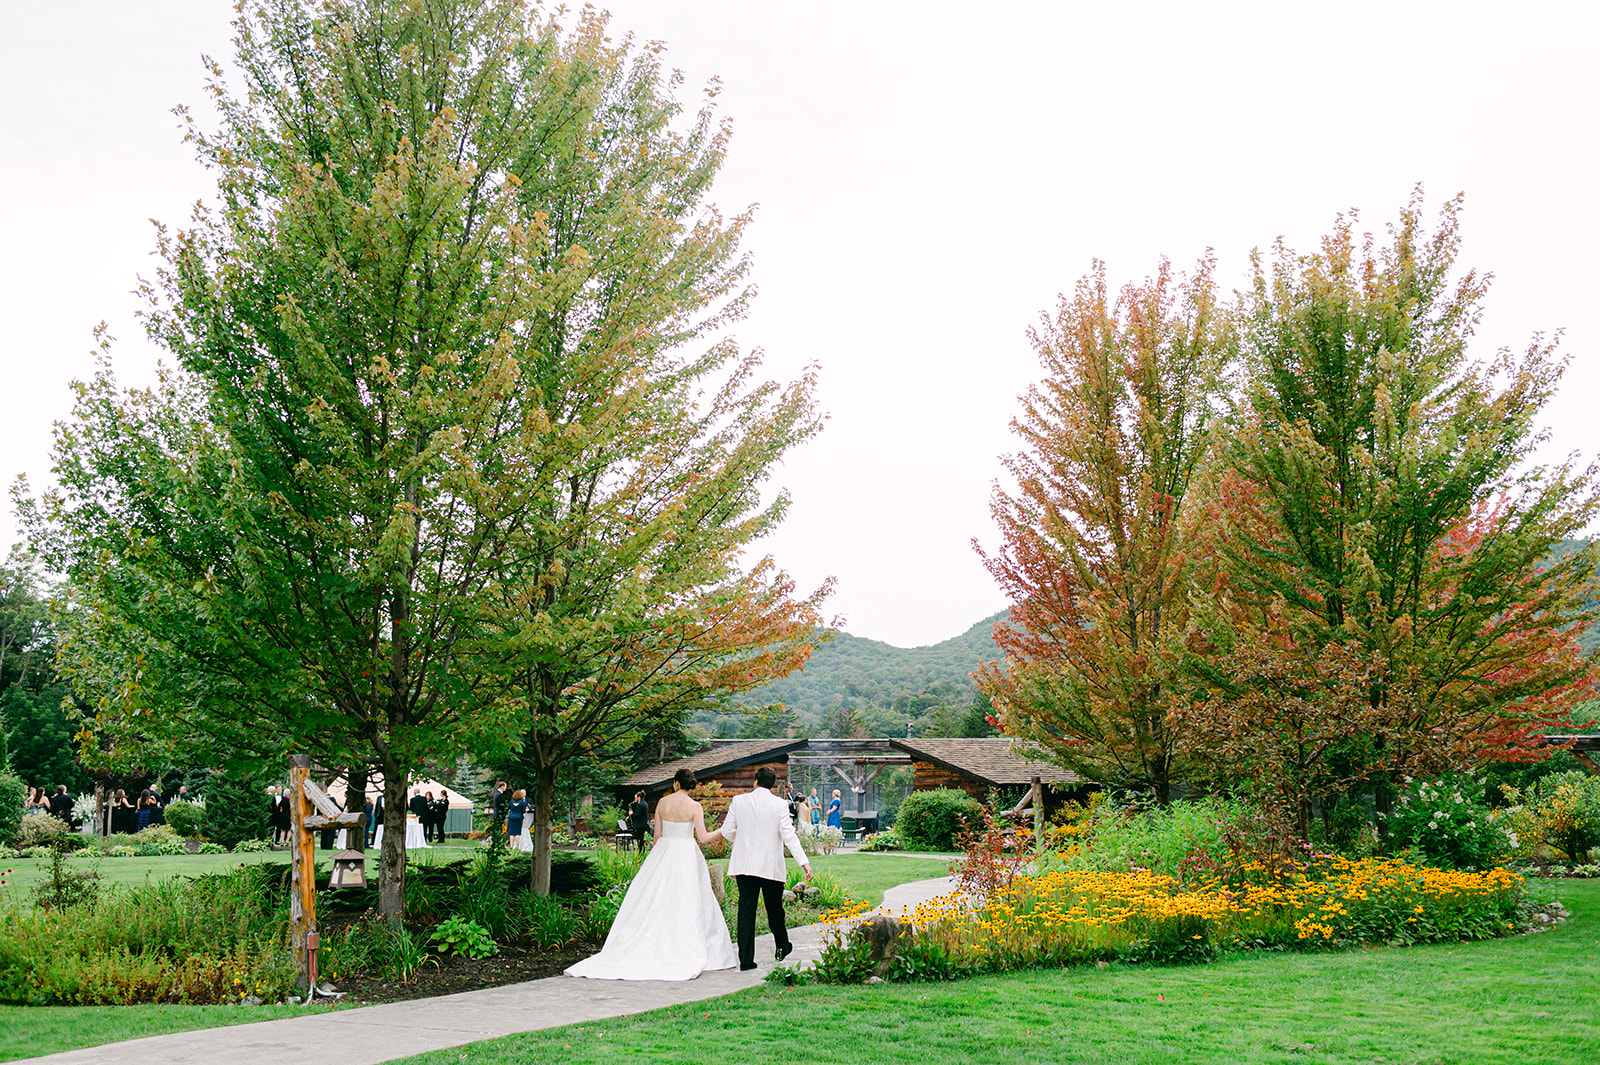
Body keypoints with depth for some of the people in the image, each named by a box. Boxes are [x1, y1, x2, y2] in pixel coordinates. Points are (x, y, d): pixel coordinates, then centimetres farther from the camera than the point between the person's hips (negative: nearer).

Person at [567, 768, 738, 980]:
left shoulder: (662, 802, 2)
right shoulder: (694, 807, -8)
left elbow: (657, 835, 5)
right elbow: (704, 838, -11)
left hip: (663, 853, 3)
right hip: (686, 856, -3)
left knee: (651, 902, 7)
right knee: (688, 906, 2)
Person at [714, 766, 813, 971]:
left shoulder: (738, 801, -1)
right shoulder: (780, 805, -7)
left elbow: (727, 832, 4)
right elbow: (788, 835, -12)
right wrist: (804, 862, -11)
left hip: (745, 865, 1)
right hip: (771, 866, -1)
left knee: (746, 910, 3)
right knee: (774, 908, 16)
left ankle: (746, 959, 0)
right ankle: (781, 948, 33)